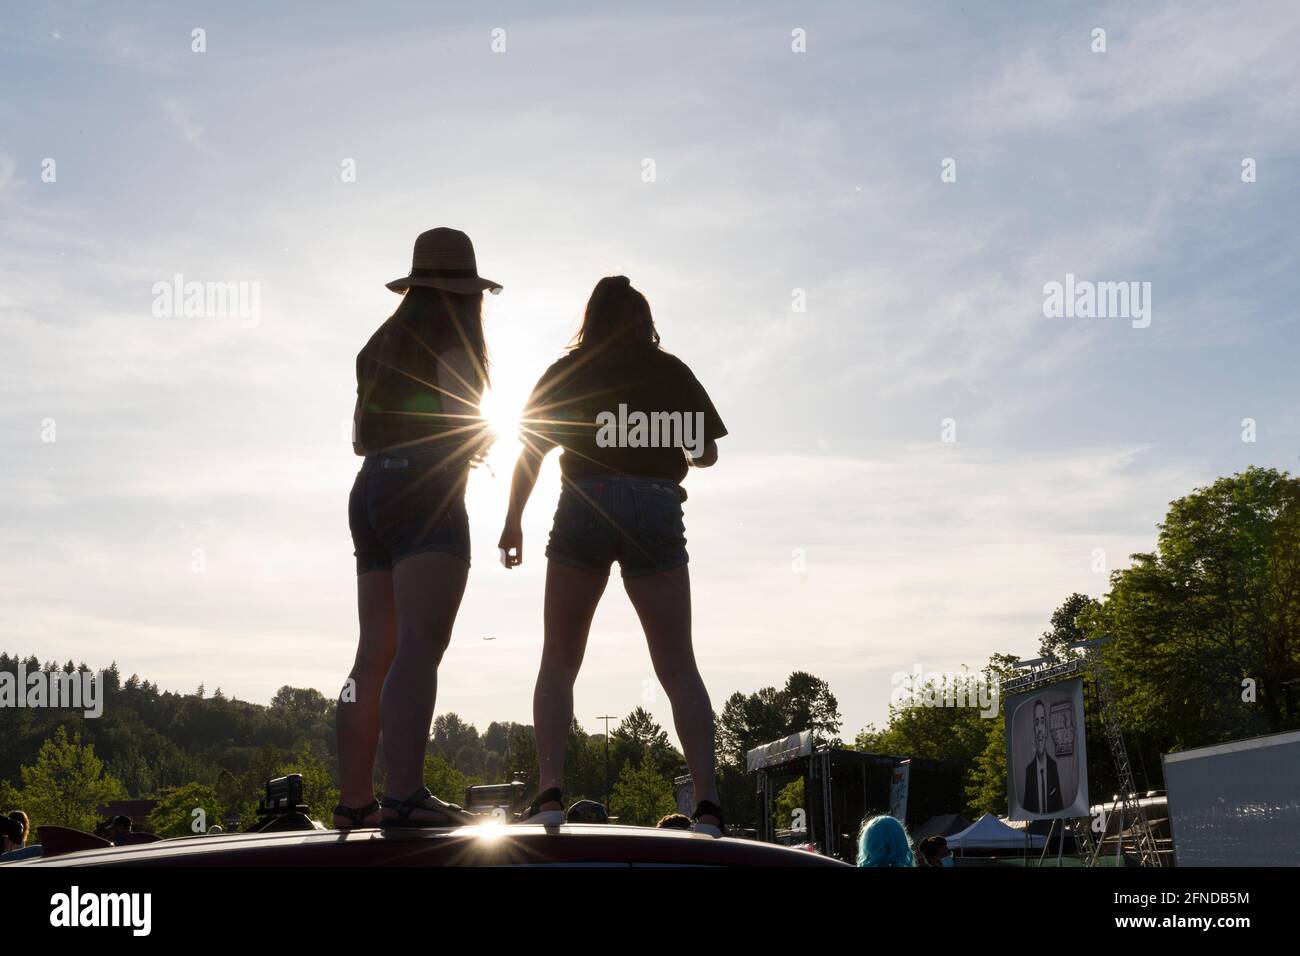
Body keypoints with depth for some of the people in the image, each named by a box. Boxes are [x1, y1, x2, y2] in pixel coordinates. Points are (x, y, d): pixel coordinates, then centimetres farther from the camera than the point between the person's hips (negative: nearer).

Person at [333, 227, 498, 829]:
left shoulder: (383, 345, 21)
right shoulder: (453, 339, -1)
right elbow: (466, 421, -13)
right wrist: (481, 442, 8)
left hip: (371, 492, 8)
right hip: (425, 496, -8)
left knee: (374, 656, 7)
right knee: (419, 648, -18)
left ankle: (353, 799, 6)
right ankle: (404, 796, -28)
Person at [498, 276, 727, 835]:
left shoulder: (567, 372, 11)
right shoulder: (670, 371, 11)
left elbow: (531, 452, 4)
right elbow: (705, 453, 14)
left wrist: (513, 521, 9)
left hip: (585, 506, 0)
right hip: (656, 509, 0)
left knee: (558, 663, 9)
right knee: (678, 667, 3)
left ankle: (550, 793, -8)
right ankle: (707, 805, -8)